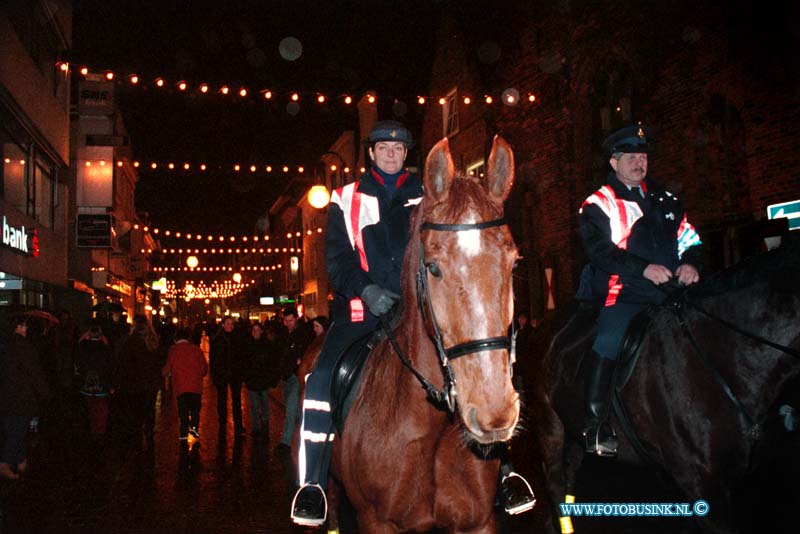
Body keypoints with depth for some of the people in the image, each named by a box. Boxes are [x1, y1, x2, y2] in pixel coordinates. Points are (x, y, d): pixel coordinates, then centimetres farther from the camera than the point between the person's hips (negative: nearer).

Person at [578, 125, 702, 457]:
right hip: (624, 295, -5)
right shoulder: (598, 205, 6)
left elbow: (689, 238, 22)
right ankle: (596, 427, -17)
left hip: (671, 292, 6)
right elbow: (599, 251, -9)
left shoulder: (664, 201, 24)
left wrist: (690, 264, -2)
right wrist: (643, 268, -21)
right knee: (607, 345, -27)